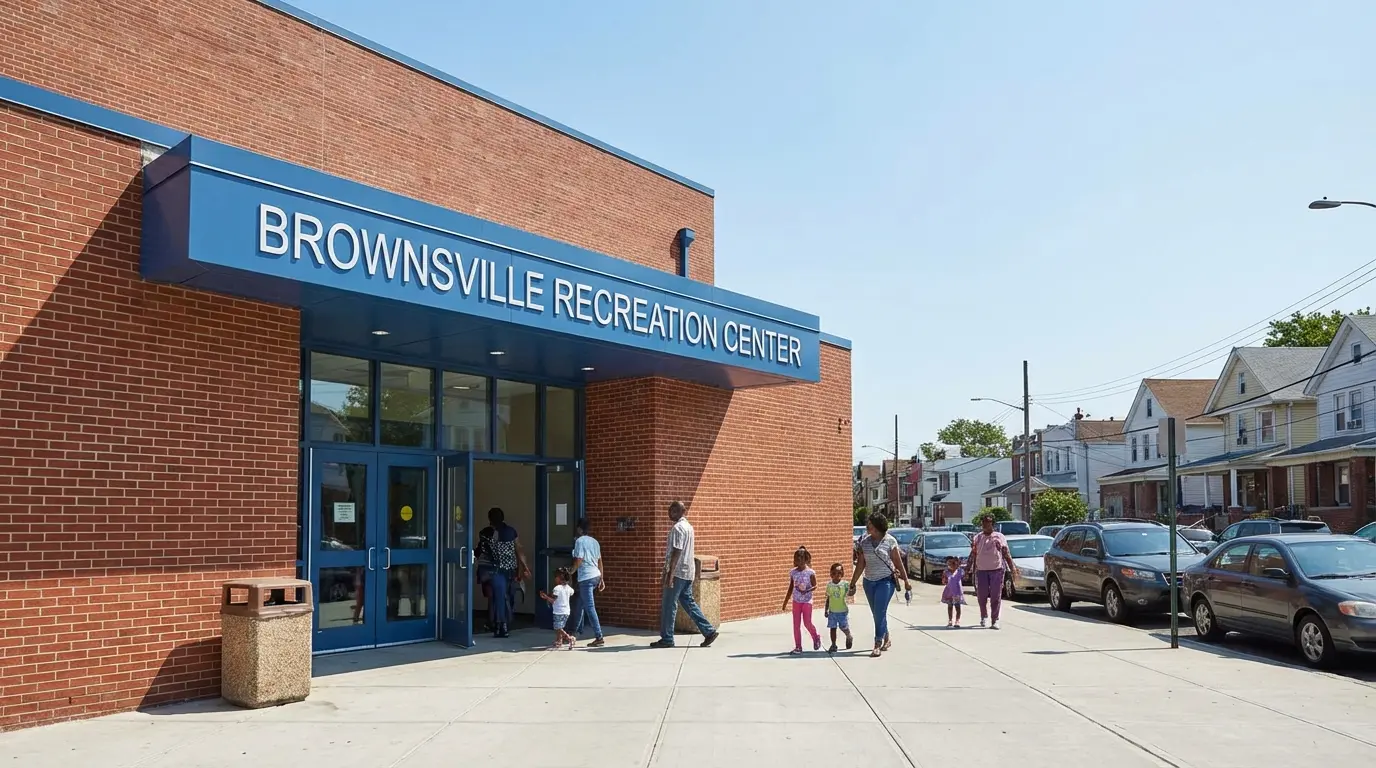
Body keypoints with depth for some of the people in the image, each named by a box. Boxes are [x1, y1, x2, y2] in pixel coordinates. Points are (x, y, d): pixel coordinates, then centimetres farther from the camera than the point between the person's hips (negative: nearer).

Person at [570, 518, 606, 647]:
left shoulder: (579, 541, -9)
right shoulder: (594, 541, 14)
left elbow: (578, 560, -15)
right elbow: (600, 561, 15)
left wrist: (570, 572, 0)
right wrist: (602, 579, 18)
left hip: (586, 578, -9)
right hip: (596, 576, 9)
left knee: (590, 607, -7)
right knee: (581, 604, 24)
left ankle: (599, 638, -11)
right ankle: (577, 630, 37)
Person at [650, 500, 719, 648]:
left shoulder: (677, 528, -15)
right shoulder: (688, 526, 16)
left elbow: (676, 552, -21)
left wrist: (669, 574, -23)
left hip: (678, 572, -9)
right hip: (688, 572, 9)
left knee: (669, 605, -1)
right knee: (688, 603, 12)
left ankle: (666, 639, 4)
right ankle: (709, 631, 9)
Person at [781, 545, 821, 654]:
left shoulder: (810, 572, -9)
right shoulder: (793, 572, 3)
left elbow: (815, 586, -7)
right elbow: (790, 588, 10)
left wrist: (806, 590, -26)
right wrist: (785, 603, 10)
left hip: (807, 601, -4)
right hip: (796, 601, 4)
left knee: (807, 623, -3)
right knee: (796, 624, 3)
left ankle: (816, 638, 25)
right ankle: (798, 647, 9)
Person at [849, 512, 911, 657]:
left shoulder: (890, 541, -6)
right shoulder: (864, 542, 5)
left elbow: (898, 563, -1)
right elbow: (861, 565, 9)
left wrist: (906, 581, -1)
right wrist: (853, 583, 9)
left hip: (886, 580, -5)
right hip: (869, 581, 5)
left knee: (880, 613, -12)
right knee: (877, 614, 12)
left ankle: (878, 645, -8)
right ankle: (886, 640, 30)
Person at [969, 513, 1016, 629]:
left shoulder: (1000, 537, 7)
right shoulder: (978, 537, 9)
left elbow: (1006, 554, 7)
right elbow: (973, 554, 9)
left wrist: (1012, 567, -3)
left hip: (996, 569, -1)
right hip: (981, 570, 1)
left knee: (996, 597, -3)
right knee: (981, 596, 3)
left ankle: (995, 620, 1)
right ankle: (983, 616, 25)